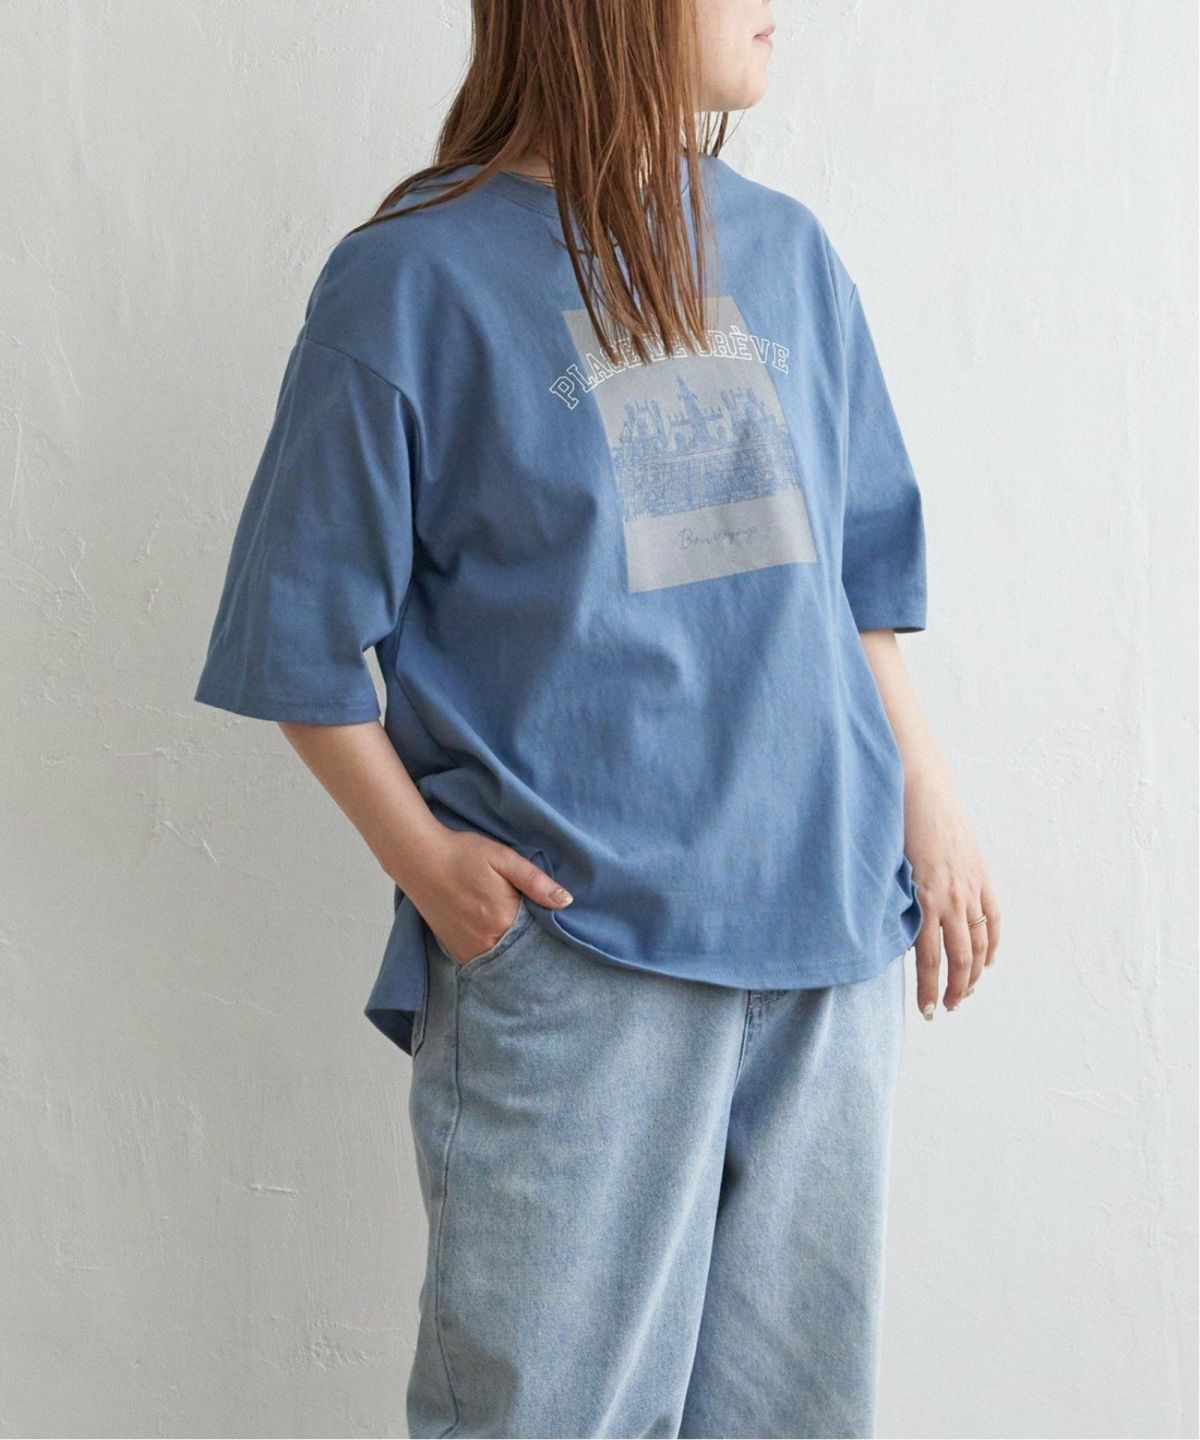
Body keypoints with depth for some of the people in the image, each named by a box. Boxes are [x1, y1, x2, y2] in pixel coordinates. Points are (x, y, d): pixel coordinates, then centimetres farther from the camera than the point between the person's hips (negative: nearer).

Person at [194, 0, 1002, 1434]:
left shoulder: (787, 252, 11)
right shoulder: (416, 276, -5)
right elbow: (298, 632, -2)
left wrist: (924, 794, 9)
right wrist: (419, 855, -10)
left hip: (829, 934, 5)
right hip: (569, 947, -5)